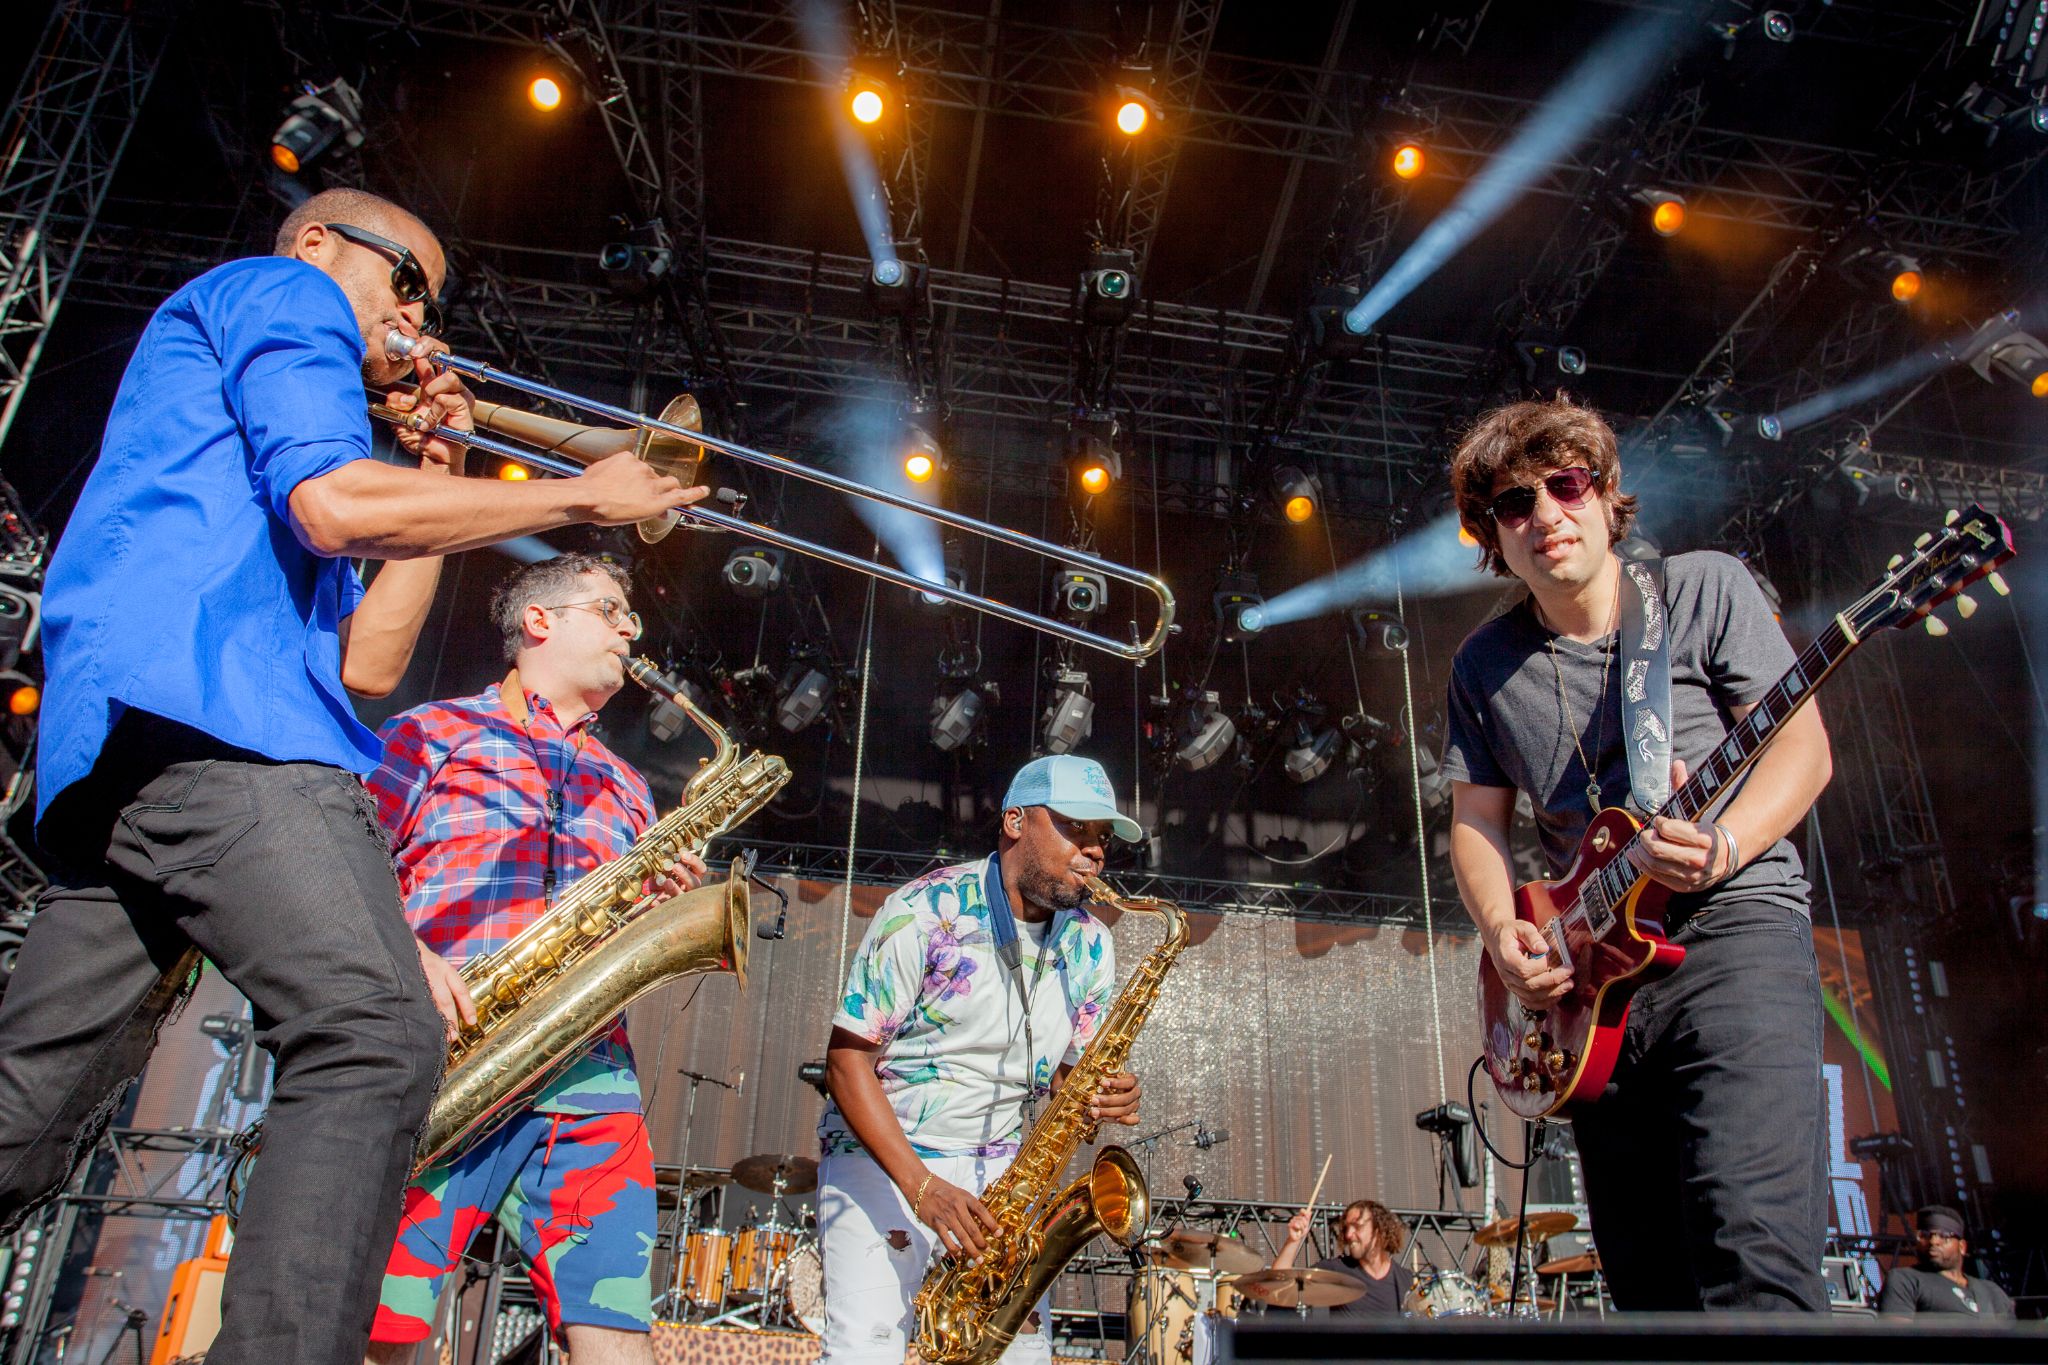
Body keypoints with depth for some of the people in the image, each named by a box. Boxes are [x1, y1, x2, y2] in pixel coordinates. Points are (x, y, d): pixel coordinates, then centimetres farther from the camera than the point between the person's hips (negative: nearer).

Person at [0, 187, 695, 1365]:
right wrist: (584, 498, -3)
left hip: (117, 746, 10)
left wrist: (439, 471, 26)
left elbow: (367, 661, 24)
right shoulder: (281, 290, 12)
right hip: (207, 708, -10)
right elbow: (334, 503, -10)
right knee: (377, 1037, -21)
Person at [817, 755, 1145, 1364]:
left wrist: (1104, 1095, -16)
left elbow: (1068, 1071, 9)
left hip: (997, 1172, 5)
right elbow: (847, 1059, -16)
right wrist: (921, 1186, -25)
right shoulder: (927, 912, -15)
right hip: (880, 1154, -4)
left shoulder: (1090, 945, 2)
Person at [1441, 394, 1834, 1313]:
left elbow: (1802, 744, -2)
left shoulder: (1704, 590, 2)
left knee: (1753, 1264, -23)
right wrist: (1503, 935, -4)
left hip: (1733, 928, -4)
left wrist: (1722, 847, -21)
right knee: (1649, 1288, 8)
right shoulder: (1483, 667, 10)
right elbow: (1476, 819, 14)